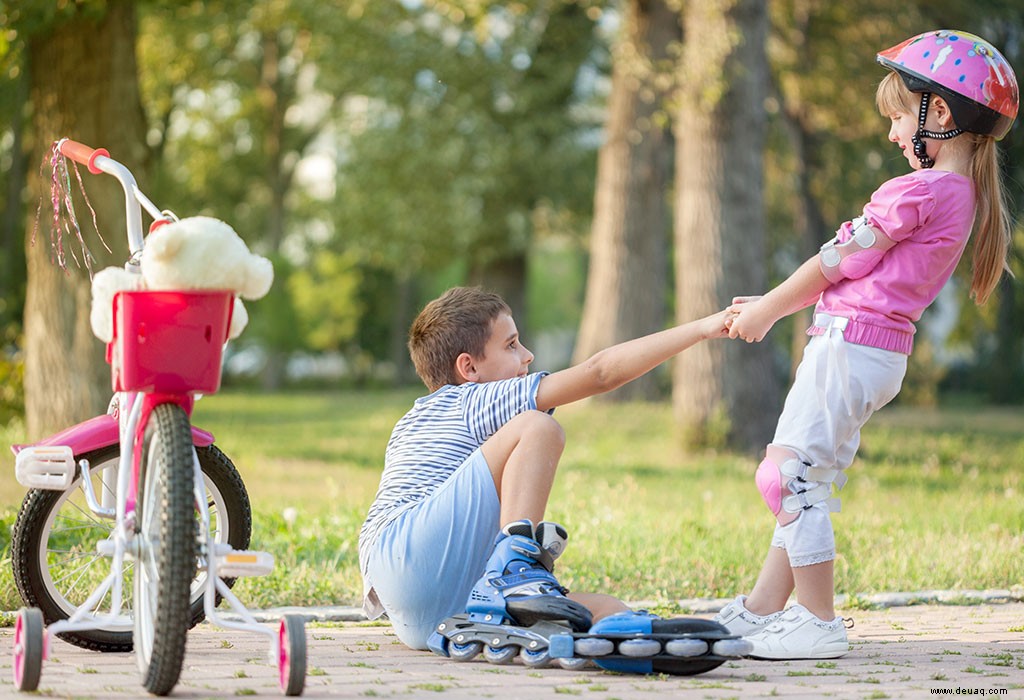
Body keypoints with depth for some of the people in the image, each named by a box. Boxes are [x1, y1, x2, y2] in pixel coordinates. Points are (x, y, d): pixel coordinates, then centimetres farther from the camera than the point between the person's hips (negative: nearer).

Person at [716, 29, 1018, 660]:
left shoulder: (918, 191, -16)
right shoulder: (963, 195, 14)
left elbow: (838, 264, -10)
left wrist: (768, 309, 4)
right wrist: (773, 304, 19)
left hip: (849, 344, -10)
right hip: (884, 351, 10)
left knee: (792, 479, -7)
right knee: (804, 483, 15)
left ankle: (818, 623, -3)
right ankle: (762, 610, 22)